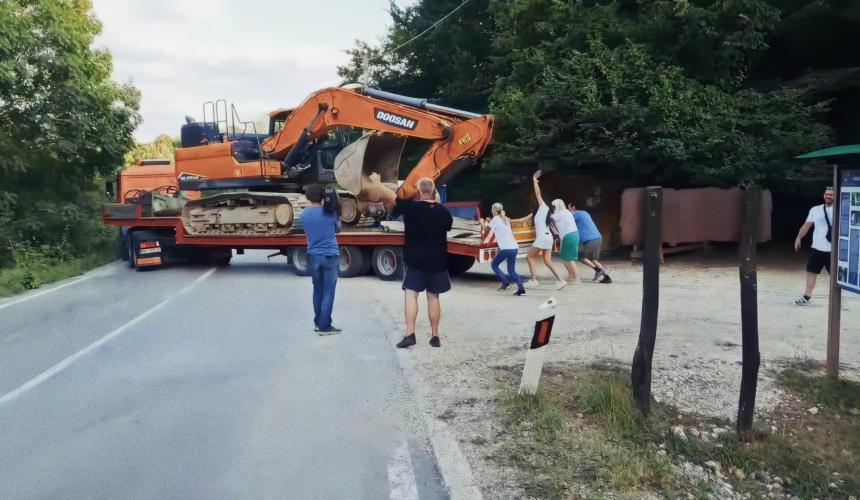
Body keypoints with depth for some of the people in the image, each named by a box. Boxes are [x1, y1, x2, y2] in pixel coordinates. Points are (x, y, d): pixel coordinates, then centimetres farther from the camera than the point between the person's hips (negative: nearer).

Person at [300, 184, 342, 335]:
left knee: (318, 290, 17)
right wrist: (336, 213, 17)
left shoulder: (304, 215, 2)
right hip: (330, 256, -4)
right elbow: (338, 229, 7)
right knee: (328, 291, 1)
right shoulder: (329, 212, -9)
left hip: (313, 256, 4)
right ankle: (324, 326, 2)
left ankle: (318, 322, 25)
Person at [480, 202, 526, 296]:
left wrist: (483, 223, 28)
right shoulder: (505, 220, 22)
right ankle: (521, 289, -5)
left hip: (506, 248, -7)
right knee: (512, 271, 12)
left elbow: (487, 228, 10)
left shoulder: (496, 218, 1)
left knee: (494, 264, 12)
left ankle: (505, 283, 1)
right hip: (514, 247, 7)